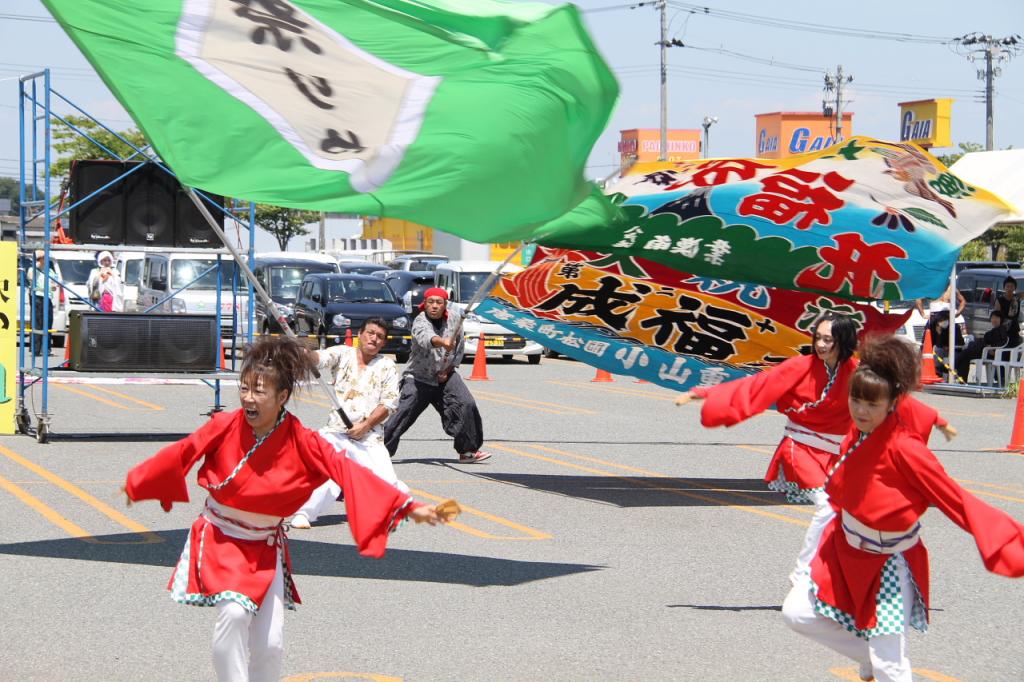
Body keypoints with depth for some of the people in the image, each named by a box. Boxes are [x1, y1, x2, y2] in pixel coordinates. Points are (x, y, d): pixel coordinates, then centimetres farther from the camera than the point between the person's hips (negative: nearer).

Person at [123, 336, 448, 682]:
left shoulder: (302, 442, -16)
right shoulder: (225, 427, -16)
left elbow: (350, 472, -20)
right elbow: (180, 455, -1)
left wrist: (409, 507, -26)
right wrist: (136, 484, 13)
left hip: (266, 550, 2)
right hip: (220, 540, -2)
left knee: (269, 644, 0)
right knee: (234, 612, -27)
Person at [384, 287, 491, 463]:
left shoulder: (454, 317, -5)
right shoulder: (420, 322, -22)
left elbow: (460, 345, 9)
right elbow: (426, 338, -47)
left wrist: (448, 369, 0)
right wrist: (442, 342, -68)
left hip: (445, 375, 5)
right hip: (418, 377, -4)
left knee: (467, 406, -10)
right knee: (402, 415, -13)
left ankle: (468, 450, 4)